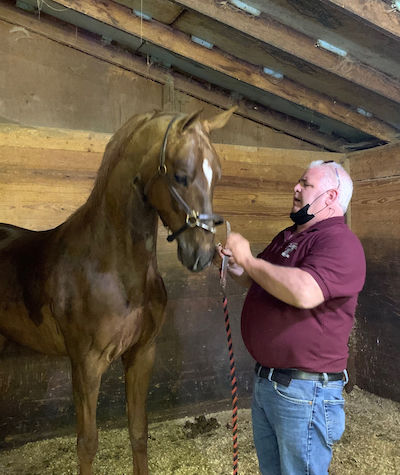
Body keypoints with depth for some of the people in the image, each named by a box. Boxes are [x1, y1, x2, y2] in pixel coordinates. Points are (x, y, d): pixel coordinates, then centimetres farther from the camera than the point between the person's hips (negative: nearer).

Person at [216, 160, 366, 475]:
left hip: (304, 392, -9)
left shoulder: (340, 242, -19)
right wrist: (232, 265, 1)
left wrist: (248, 259, -24)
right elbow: (259, 282, 22)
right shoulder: (288, 237, 11)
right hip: (265, 380, 9)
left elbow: (304, 292, -37)